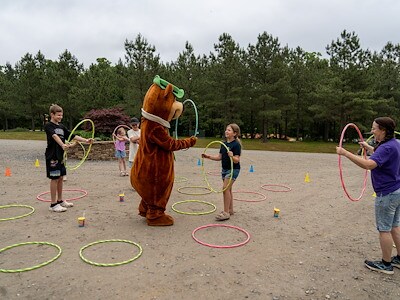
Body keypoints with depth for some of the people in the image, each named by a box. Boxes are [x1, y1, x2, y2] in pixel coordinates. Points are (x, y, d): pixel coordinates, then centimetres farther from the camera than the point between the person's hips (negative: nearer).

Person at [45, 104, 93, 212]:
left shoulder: (61, 126, 13)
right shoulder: (48, 126, -9)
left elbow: (72, 136, 9)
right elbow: (55, 136, -28)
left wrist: (85, 140, -2)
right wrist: (62, 145, -45)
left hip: (60, 155, 7)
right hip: (52, 156, -7)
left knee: (60, 178, 12)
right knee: (54, 179, -4)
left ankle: (60, 200, 24)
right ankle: (53, 204, 3)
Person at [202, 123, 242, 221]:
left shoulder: (236, 144, -16)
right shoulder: (224, 144, 8)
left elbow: (237, 160, -21)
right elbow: (219, 157, 10)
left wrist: (232, 156, -40)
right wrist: (208, 156, 1)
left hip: (233, 169, -8)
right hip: (225, 169, 8)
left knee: (226, 188, -15)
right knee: (228, 189, 14)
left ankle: (226, 212, -9)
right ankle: (230, 210, 27)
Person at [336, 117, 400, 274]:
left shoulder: (387, 147, -23)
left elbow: (369, 164, -38)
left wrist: (345, 153, -36)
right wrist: (369, 147, 36)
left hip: (387, 194, -10)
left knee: (384, 229, 2)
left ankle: (386, 264, 15)